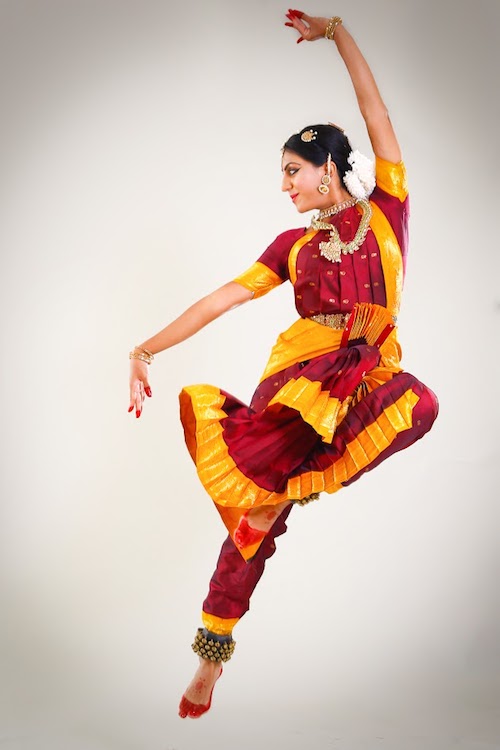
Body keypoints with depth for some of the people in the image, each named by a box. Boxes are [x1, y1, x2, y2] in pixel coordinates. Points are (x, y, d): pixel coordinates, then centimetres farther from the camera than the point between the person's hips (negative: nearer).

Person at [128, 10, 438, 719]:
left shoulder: (386, 211, 10)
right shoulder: (294, 245, 16)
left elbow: (376, 110, 7)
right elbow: (224, 296, 11)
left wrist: (336, 29, 8)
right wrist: (146, 349, 5)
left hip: (367, 369, -1)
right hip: (297, 372, 2)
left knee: (418, 405, -36)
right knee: (253, 520, -9)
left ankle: (286, 487, -22)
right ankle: (214, 653, 6)